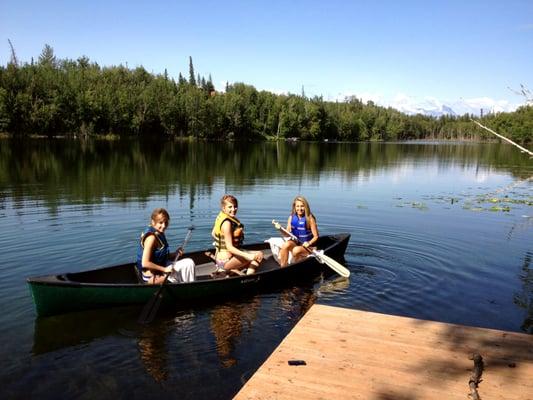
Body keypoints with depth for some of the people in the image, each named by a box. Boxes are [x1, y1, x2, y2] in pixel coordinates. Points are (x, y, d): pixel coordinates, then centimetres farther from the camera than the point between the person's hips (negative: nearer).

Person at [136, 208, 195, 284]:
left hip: (161, 269, 10)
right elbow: (145, 263, -27)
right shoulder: (151, 237, -22)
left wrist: (174, 254, 0)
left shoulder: (160, 234, 6)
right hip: (152, 275, -9)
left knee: (189, 263, 4)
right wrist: (164, 269, -21)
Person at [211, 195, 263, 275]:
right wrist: (247, 256, -32)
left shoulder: (220, 217, 4)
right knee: (259, 255, -8)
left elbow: (213, 233, 17)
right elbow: (230, 248, -26)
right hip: (225, 260, -10)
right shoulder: (226, 223, -23)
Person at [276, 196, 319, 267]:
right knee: (286, 245, -28)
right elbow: (287, 234, 2)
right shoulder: (291, 217, 0)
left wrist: (309, 243, -26)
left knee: (296, 250, -33)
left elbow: (316, 236, -8)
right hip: (295, 243, 3)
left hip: (307, 246, -3)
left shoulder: (310, 219, -12)